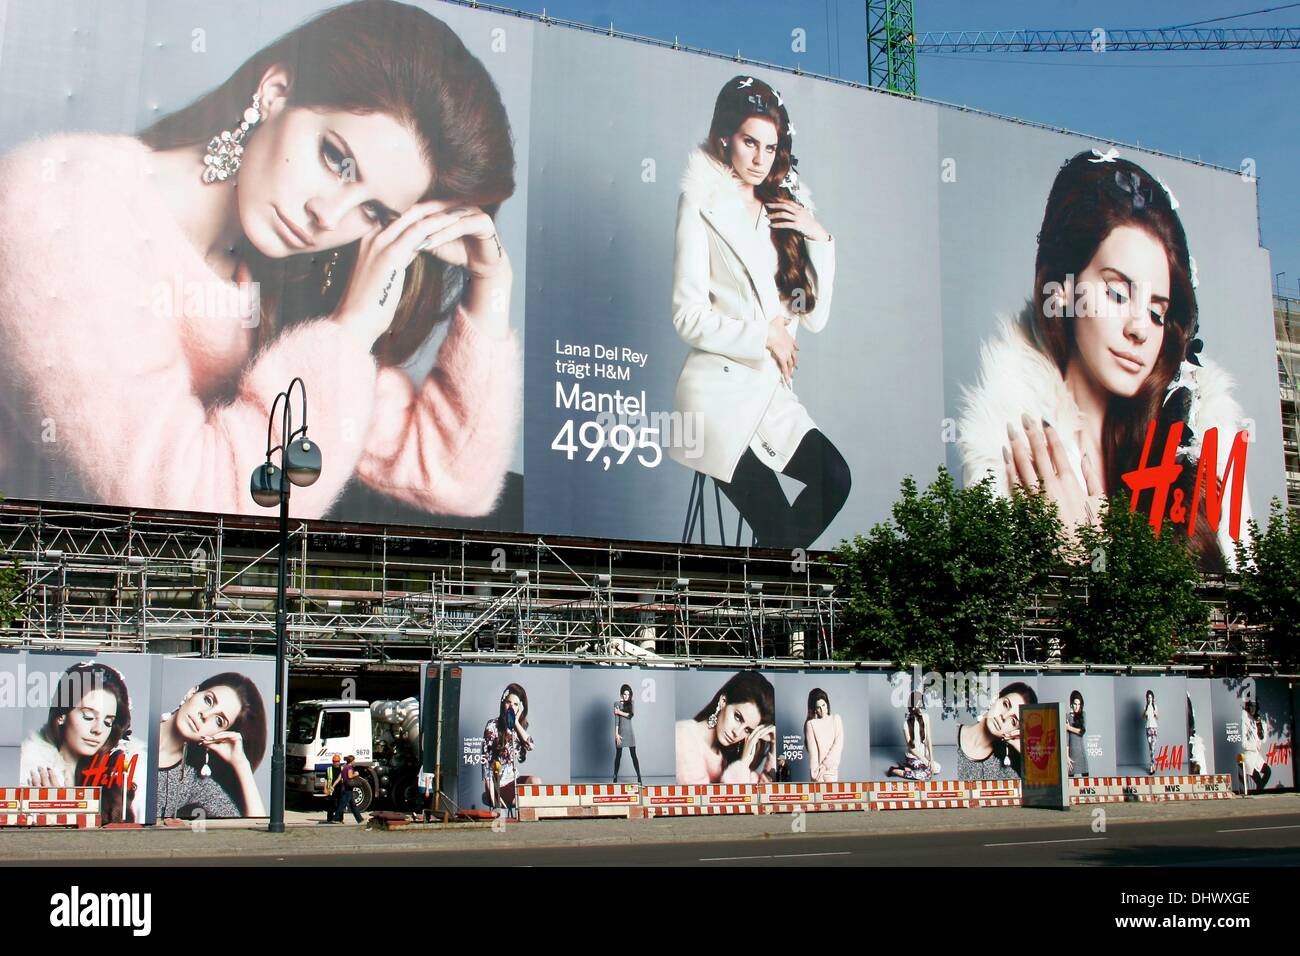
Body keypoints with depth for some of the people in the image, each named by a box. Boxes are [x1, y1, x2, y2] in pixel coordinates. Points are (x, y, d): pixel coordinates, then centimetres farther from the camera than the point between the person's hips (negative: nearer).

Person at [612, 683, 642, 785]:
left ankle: (639, 777, -1)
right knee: (618, 755, 2)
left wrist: (619, 712, -11)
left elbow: (631, 715, -9)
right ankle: (615, 777, 9)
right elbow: (616, 719, -8)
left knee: (633, 755, 0)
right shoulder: (617, 703, -2)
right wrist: (616, 734, -13)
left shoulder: (631, 703, 7)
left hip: (630, 731, 2)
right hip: (621, 731, -2)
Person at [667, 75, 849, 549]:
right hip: (718, 390, -6)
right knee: (777, 524, -19)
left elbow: (814, 315, 8)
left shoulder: (784, 210, 14)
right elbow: (689, 316, -11)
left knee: (835, 480, -18)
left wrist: (820, 239, -2)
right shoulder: (702, 204, -3)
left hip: (773, 389, 6)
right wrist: (764, 335, -10)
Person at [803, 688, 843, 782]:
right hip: (818, 770, -2)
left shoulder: (836, 719, 5)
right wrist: (815, 774, -13)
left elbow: (838, 744, -2)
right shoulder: (810, 724, -3)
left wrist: (825, 765, -10)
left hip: (832, 768, 2)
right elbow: (812, 751, -7)